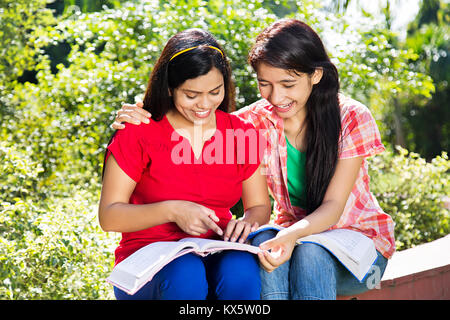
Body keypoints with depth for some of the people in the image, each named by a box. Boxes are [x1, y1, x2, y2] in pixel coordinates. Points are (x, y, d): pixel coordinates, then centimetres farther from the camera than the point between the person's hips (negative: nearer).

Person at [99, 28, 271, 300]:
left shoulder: (242, 133, 6)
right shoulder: (138, 133, -4)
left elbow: (260, 206, 12)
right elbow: (109, 216, -5)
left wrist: (248, 222, -13)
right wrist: (171, 210, -21)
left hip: (217, 256, 3)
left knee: (242, 270, -32)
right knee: (185, 276, -36)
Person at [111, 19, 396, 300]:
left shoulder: (352, 118, -14)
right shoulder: (258, 120, -6)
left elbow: (333, 205, -19)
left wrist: (294, 235, -40)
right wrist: (142, 120, -28)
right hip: (295, 239, 2)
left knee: (310, 250, -36)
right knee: (263, 240, -33)